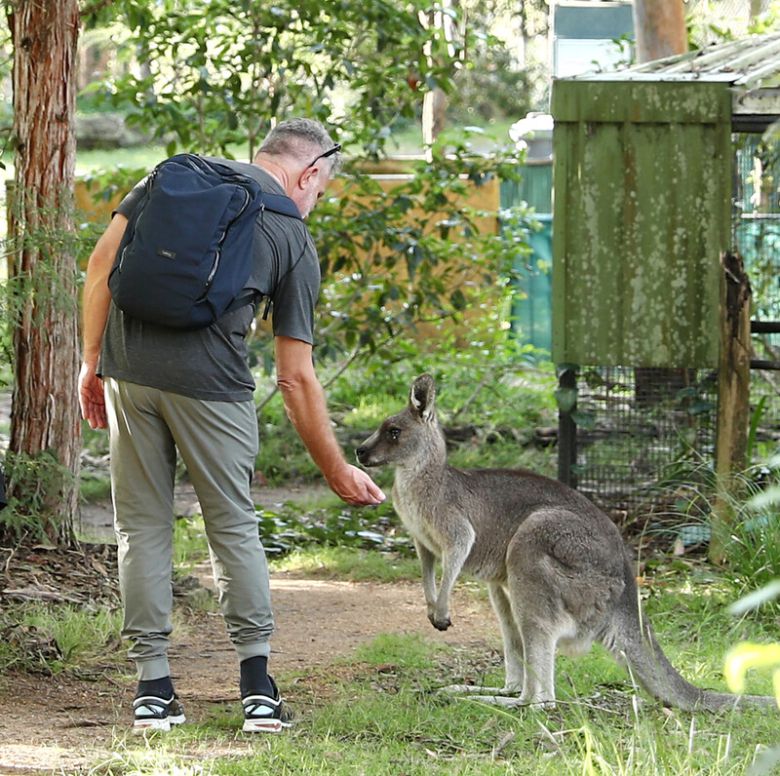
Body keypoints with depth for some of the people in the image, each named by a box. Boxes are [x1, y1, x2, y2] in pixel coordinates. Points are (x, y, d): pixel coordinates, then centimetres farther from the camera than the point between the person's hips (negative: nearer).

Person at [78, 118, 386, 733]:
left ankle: (153, 688, 10)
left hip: (128, 368, 2)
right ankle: (258, 688, 10)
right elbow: (296, 378, 7)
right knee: (234, 526, 11)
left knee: (142, 527, 10)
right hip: (210, 382, -2)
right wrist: (337, 470, 15)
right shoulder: (295, 239, 8)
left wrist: (93, 360, 13)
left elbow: (103, 262, 7)